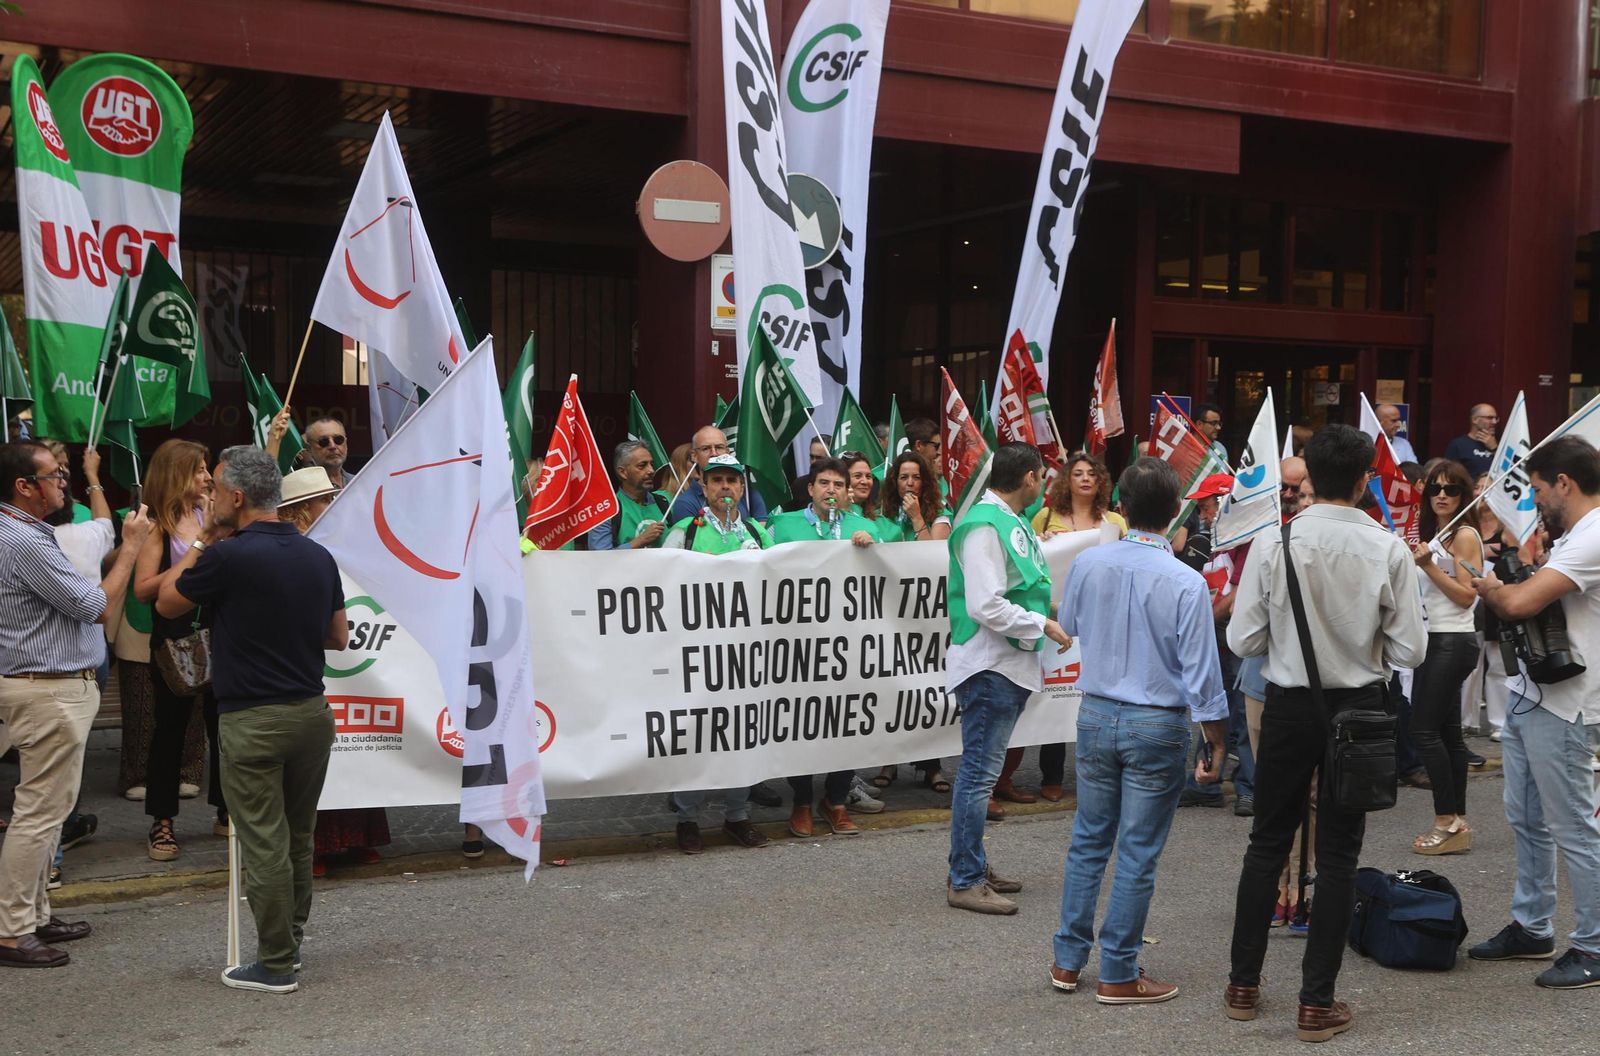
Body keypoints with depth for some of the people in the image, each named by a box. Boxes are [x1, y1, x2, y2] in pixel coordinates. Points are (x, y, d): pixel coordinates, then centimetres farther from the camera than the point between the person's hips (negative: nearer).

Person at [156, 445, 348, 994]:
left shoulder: (230, 556, -16)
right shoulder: (318, 556, 4)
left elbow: (166, 603, 1)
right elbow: (338, 637, 12)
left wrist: (201, 541, 8)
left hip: (253, 721, -7)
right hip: (312, 712, 7)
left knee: (264, 843, 2)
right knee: (298, 839, 18)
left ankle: (276, 965, 8)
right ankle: (289, 943, 31)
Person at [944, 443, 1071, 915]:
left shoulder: (1012, 523, 15)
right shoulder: (984, 526, -17)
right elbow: (985, 606, -23)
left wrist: (1049, 611, 12)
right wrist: (1043, 625, -14)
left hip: (1010, 665, 10)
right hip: (988, 666, -10)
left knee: (981, 772, 16)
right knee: (979, 774, -5)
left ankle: (974, 867, 26)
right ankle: (964, 881, 2)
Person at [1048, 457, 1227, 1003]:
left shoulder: (1088, 564, -4)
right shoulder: (1186, 583, -16)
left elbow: (1068, 625, 15)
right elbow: (1201, 673, -13)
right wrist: (1217, 743, -4)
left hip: (1096, 714, 4)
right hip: (1157, 727, -4)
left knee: (1088, 841, 16)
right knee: (1137, 855, 5)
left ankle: (1068, 960, 23)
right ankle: (1118, 975, 13)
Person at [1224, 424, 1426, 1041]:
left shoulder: (1273, 544, -12)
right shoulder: (1388, 551, -11)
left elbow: (1242, 640, -9)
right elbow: (1410, 650, -8)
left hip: (1288, 706, 0)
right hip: (1358, 707, 0)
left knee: (1267, 843, 14)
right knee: (1338, 854, 9)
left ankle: (1243, 986, 23)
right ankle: (1317, 1003, 13)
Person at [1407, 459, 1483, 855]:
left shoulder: (1465, 535, -9)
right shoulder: (1431, 533, 16)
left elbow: (1466, 596, -14)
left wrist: (1428, 566, -19)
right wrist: (1413, 556, 7)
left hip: (1454, 641, -9)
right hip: (1435, 640, 9)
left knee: (1424, 728, -10)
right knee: (1447, 732, 9)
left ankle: (1446, 822, -5)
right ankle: (1458, 824, 13)